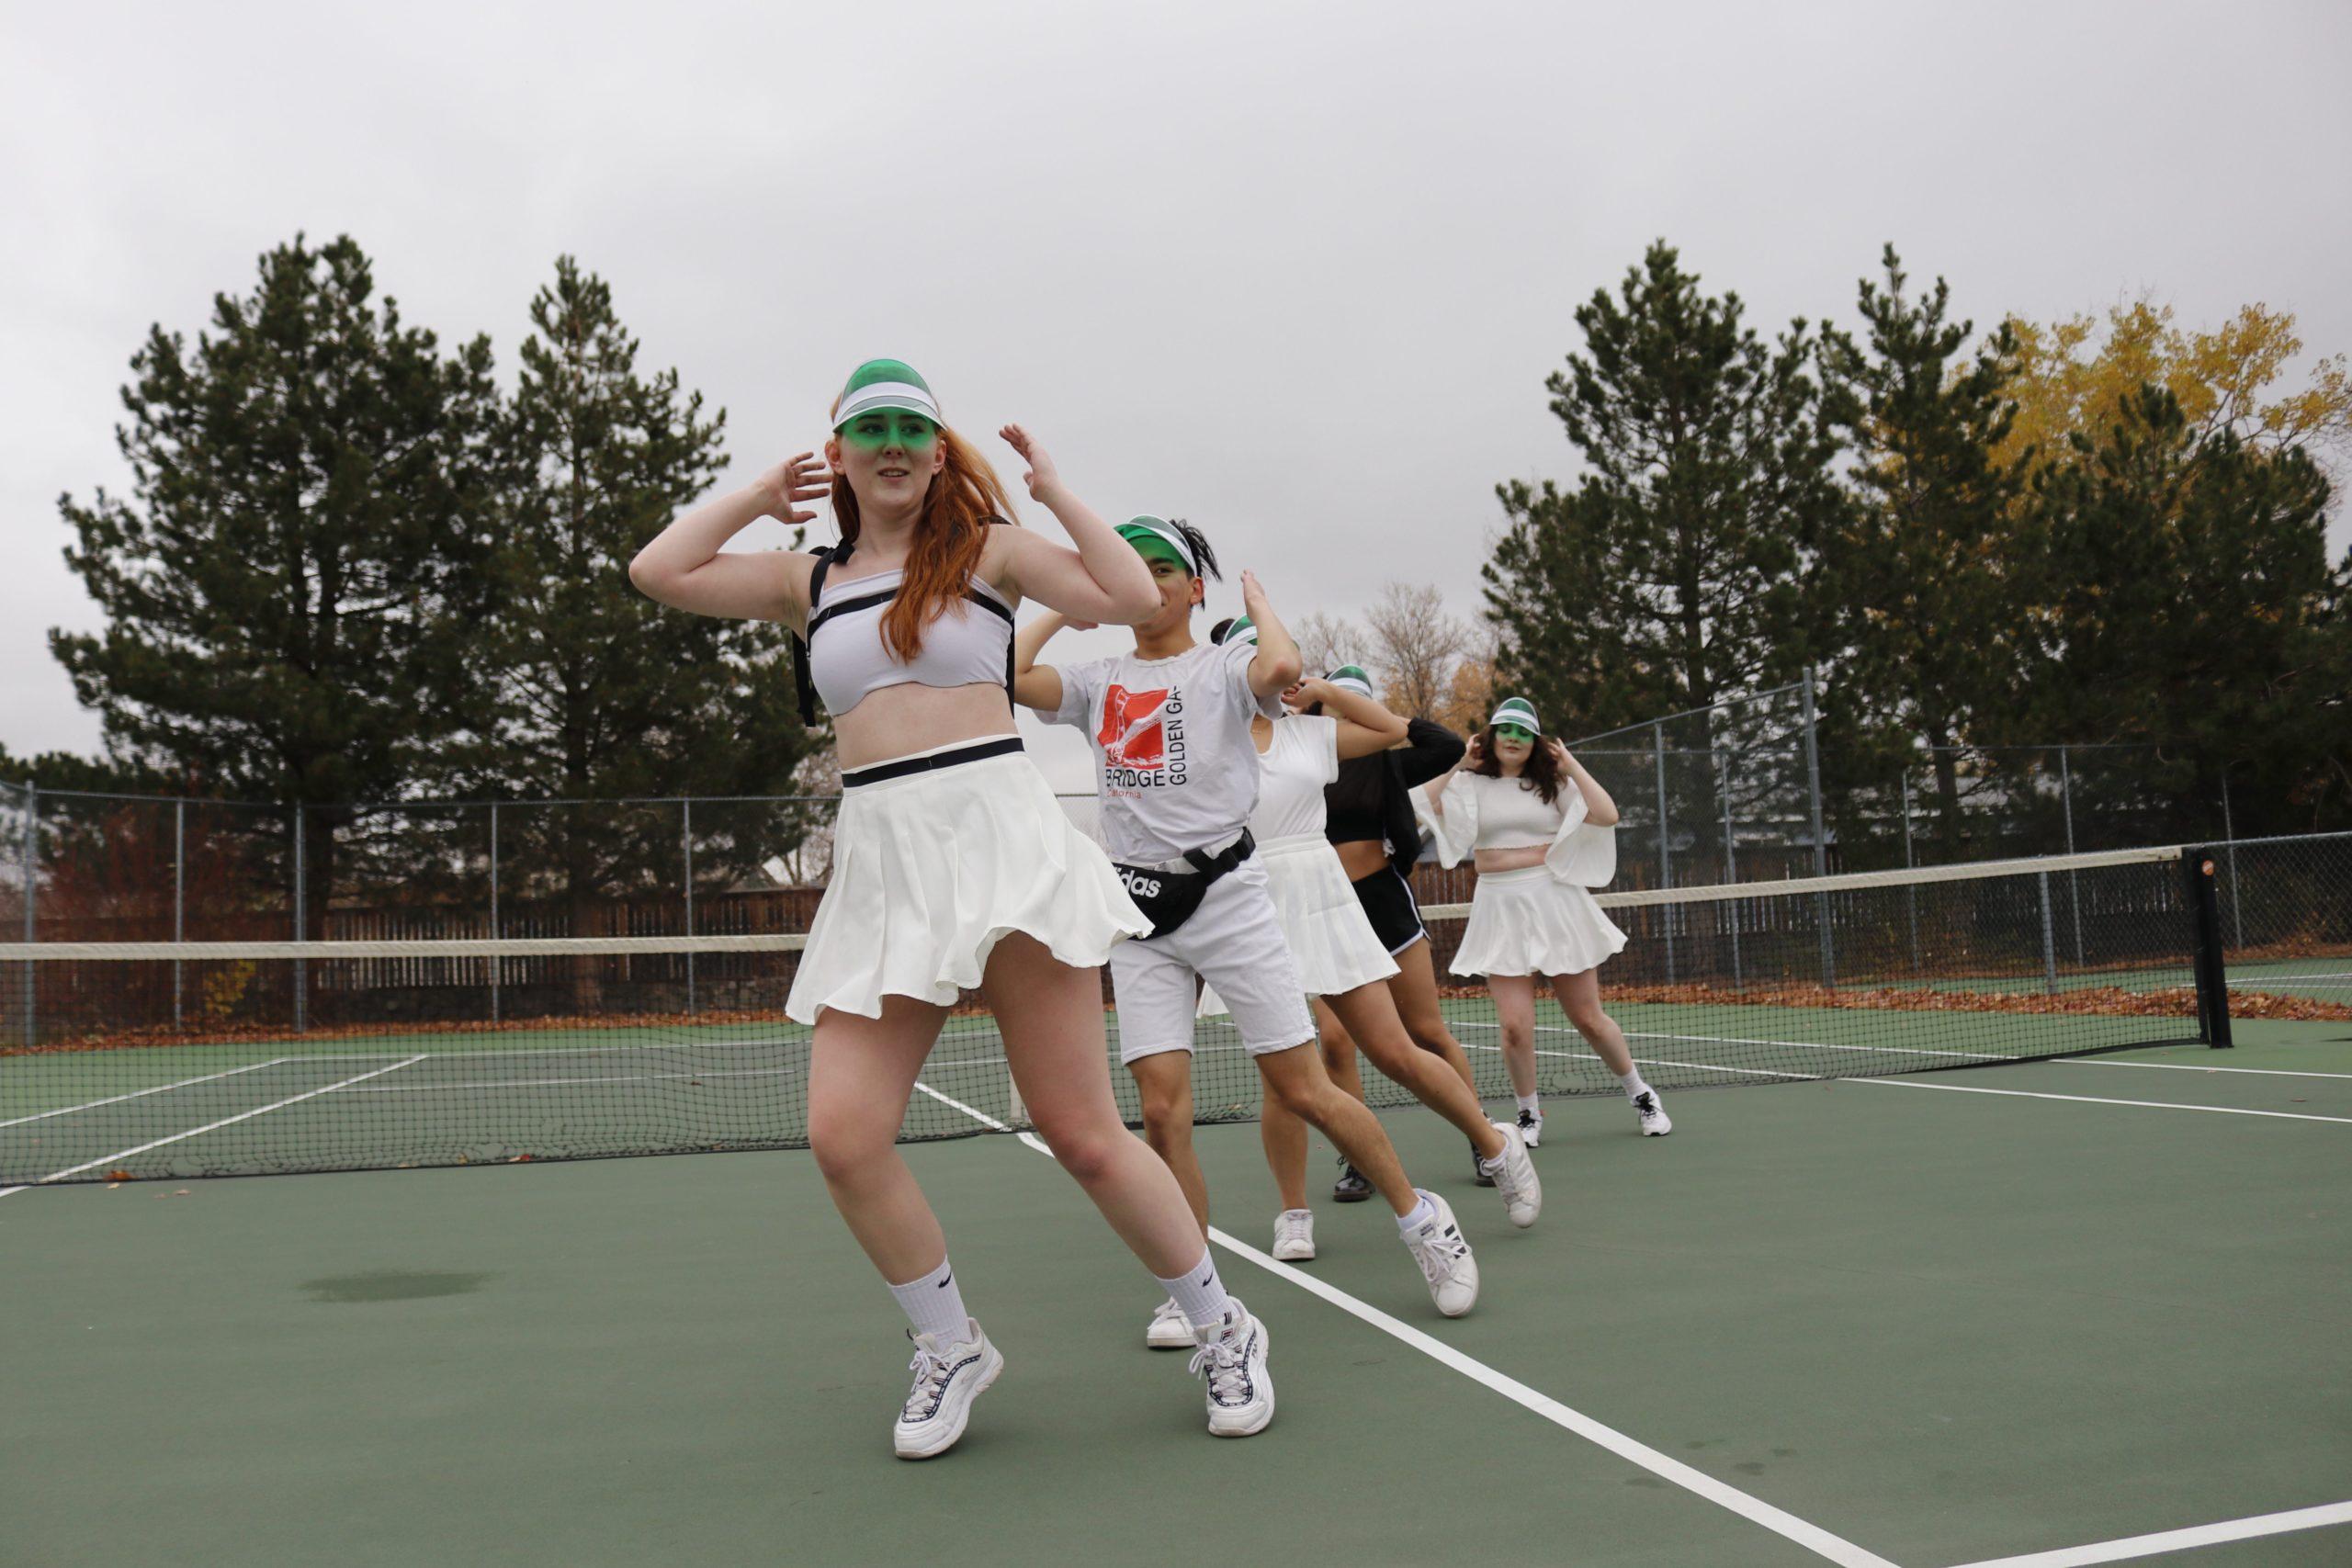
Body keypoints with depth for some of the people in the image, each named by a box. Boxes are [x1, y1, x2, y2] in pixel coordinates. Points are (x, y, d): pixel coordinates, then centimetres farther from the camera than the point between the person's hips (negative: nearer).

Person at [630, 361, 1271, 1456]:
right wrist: (758, 498, 18)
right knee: (843, 1135, -8)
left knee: (1080, 1133, -3)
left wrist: (1054, 491, 5)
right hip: (879, 861, 4)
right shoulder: (807, 582, 17)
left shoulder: (988, 550, 9)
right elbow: (657, 571, 10)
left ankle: (1222, 1328, 20)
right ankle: (951, 1348, 17)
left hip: (999, 832, -3)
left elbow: (1132, 597, -3)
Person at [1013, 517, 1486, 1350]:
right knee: (1162, 1109, -4)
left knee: (1303, 1091, -1)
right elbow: (1009, 674, -3)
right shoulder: (1097, 682, 12)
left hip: (1225, 891, -3)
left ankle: (1422, 1219, 21)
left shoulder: (1223, 666, 0)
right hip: (1138, 906, 4)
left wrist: (1258, 601, -4)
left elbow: (1282, 666, -23)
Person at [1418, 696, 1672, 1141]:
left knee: (1589, 1019, 6)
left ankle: (1640, 1094, 28)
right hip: (1499, 909, 0)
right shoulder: (1469, 784, 7)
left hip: (1554, 903, 0)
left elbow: (1607, 816, -5)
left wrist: (1571, 765, -2)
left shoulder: (1553, 784, 8)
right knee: (1515, 1026, -9)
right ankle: (1529, 1112, 14)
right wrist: (1458, 763, -2)